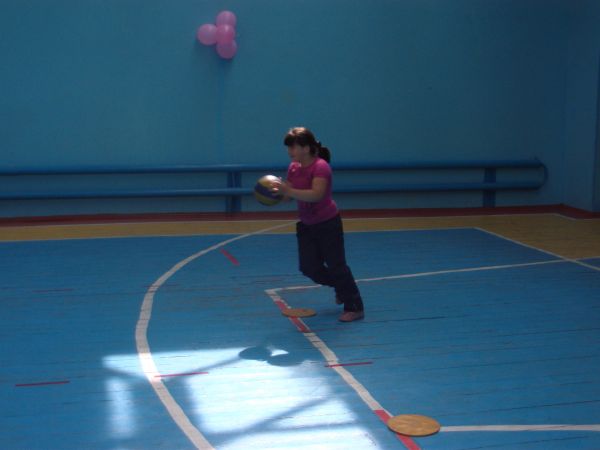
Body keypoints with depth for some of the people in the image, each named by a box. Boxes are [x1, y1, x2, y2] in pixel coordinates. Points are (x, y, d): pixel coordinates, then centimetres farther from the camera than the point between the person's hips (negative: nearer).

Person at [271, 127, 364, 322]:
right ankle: (341, 288, 34)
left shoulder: (320, 166, -23)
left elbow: (316, 194, -37)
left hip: (328, 223, -8)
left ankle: (355, 308, 8)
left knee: (336, 265, -4)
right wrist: (277, 191, -20)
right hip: (306, 225, 8)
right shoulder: (294, 167, 0)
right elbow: (288, 195, 1)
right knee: (309, 268, 9)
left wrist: (288, 190, -44)